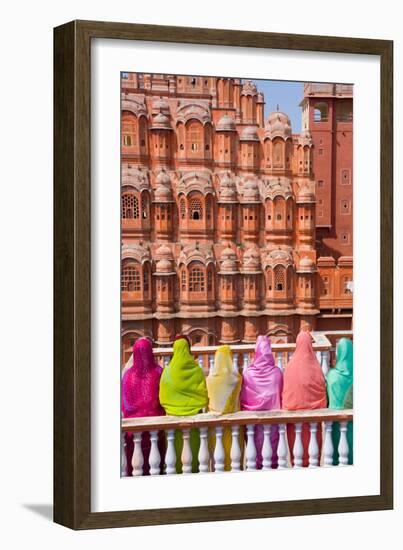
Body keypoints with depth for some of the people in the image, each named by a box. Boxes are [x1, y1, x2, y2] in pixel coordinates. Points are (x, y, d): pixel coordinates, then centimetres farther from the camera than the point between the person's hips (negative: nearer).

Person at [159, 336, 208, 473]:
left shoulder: (168, 371, -6)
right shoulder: (196, 369, -6)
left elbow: (163, 396, -1)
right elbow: (203, 391, -1)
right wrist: (201, 404, 12)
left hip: (174, 412, -1)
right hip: (194, 411, 1)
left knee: (177, 441, 5)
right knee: (193, 440, 8)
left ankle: (178, 469, 7)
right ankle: (194, 467, 13)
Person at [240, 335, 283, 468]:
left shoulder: (249, 373, -11)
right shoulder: (277, 372, -9)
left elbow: (243, 395, -4)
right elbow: (282, 393, 1)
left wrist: (245, 410, 8)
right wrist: (279, 408, 13)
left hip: (255, 411, -1)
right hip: (274, 410, 1)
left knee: (258, 437, 8)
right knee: (273, 436, 9)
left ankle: (259, 462, 11)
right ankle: (273, 462, 14)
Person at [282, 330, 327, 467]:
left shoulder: (291, 365, -5)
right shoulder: (315, 365, -6)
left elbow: (285, 390, -2)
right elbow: (322, 388, -2)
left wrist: (286, 408, 5)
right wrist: (322, 409, 5)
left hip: (294, 407, 0)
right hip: (312, 408, 0)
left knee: (295, 432, 7)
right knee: (312, 433, 8)